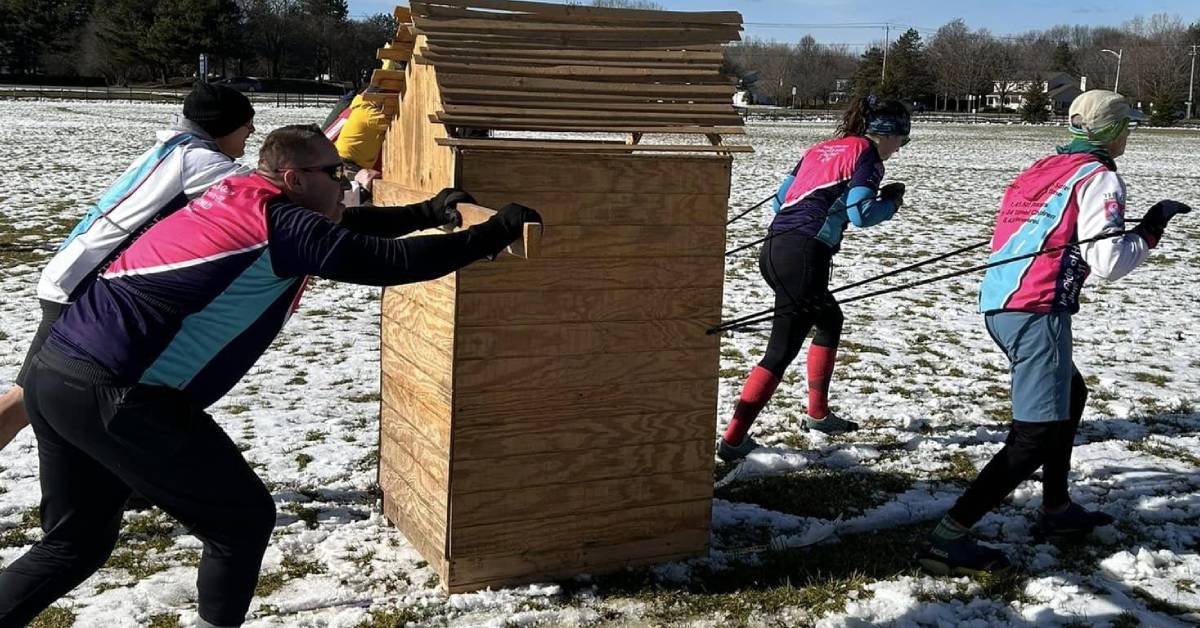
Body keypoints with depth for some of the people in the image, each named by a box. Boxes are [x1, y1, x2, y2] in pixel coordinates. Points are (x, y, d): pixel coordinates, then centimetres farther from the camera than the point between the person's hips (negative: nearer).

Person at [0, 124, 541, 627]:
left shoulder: (238, 203, 17)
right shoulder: (280, 223, -9)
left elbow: (341, 226, 28)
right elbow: (391, 261, -11)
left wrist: (428, 212, 27)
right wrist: (495, 232, -2)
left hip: (55, 372, 10)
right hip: (113, 394, -9)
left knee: (76, 541, 24)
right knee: (243, 520, 5)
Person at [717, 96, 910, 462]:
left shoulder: (822, 149, 23)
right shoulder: (867, 154, 1)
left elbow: (781, 196, 21)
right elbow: (860, 215, -10)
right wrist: (891, 201, 8)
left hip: (774, 249, 9)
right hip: (804, 256, -9)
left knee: (830, 319, 28)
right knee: (782, 351, -6)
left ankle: (818, 414, 34)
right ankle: (733, 439, -9)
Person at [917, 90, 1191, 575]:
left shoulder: (1046, 167, 20)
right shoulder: (1099, 176, -4)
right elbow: (1107, 262, -13)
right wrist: (1149, 232, 3)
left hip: (998, 305, 10)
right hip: (1037, 311, -9)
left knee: (1070, 393, 28)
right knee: (1037, 434, -9)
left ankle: (1056, 510, 34)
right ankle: (948, 538, -15)